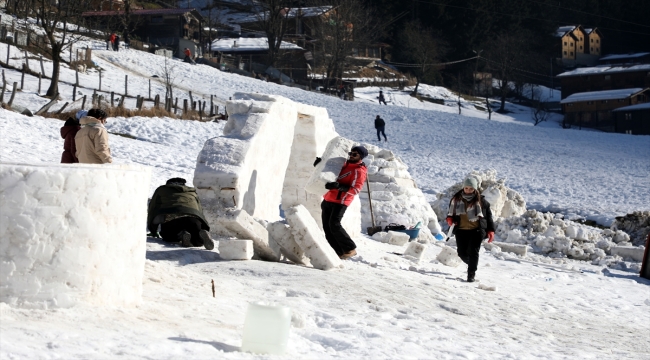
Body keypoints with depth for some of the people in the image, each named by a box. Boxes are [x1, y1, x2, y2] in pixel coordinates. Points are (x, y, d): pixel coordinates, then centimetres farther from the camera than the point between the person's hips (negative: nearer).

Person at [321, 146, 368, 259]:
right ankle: (340, 253, 0)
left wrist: (339, 186, -34)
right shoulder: (345, 164, 17)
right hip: (328, 199, 9)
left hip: (340, 201, -9)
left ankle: (350, 249, -11)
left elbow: (355, 190, -22)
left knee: (334, 224, -20)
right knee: (326, 226, 1)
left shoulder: (359, 171, -9)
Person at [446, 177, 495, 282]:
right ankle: (472, 265, 35)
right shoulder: (456, 199, 4)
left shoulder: (480, 200, -2)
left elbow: (488, 215, 4)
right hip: (461, 230, 3)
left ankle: (471, 274, -4)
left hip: (476, 230, -3)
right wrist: (449, 218, -2)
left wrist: (491, 230, -1)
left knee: (473, 252, -12)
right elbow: (451, 211, 21)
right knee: (462, 253, 5)